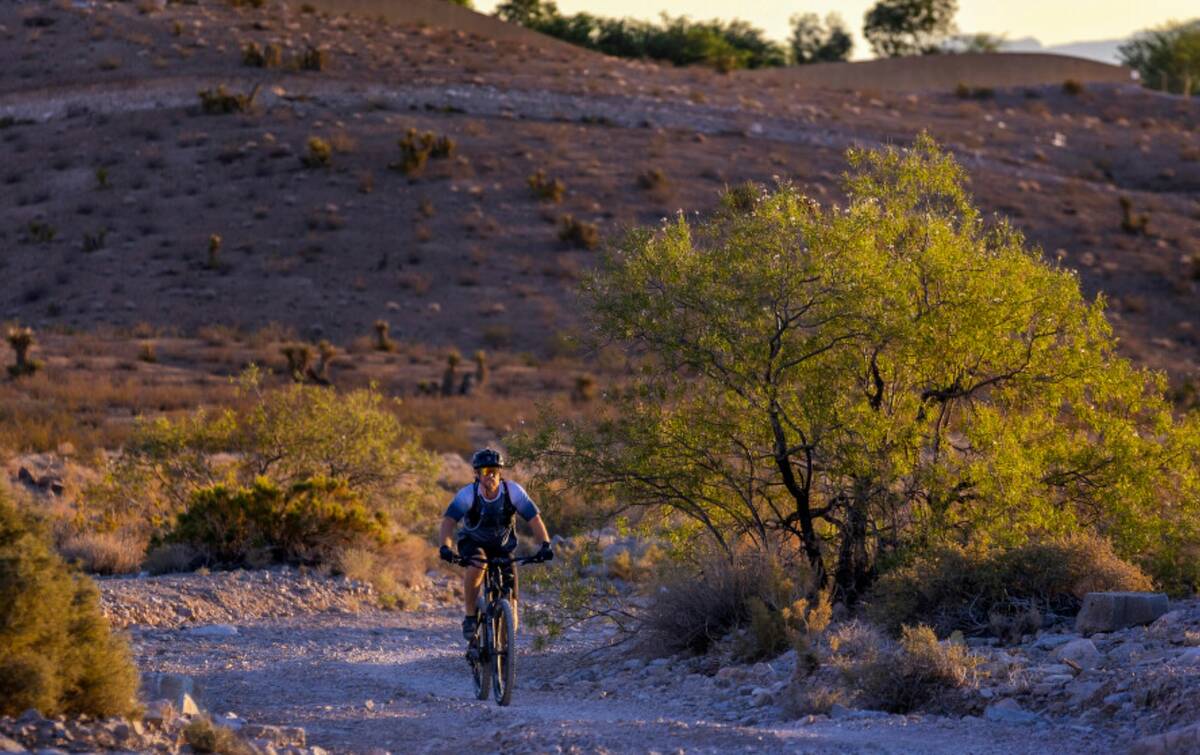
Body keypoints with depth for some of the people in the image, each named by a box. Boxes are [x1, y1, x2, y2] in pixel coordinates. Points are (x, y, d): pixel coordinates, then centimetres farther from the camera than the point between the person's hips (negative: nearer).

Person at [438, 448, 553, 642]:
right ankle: (470, 617, -19)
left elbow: (534, 519, -21)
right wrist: (445, 547, -50)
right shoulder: (467, 494, -23)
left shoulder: (513, 491, -20)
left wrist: (545, 544, -37)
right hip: (473, 543, -2)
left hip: (502, 547, 2)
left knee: (510, 599, -8)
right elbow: (449, 520, -31)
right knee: (476, 567, -37)